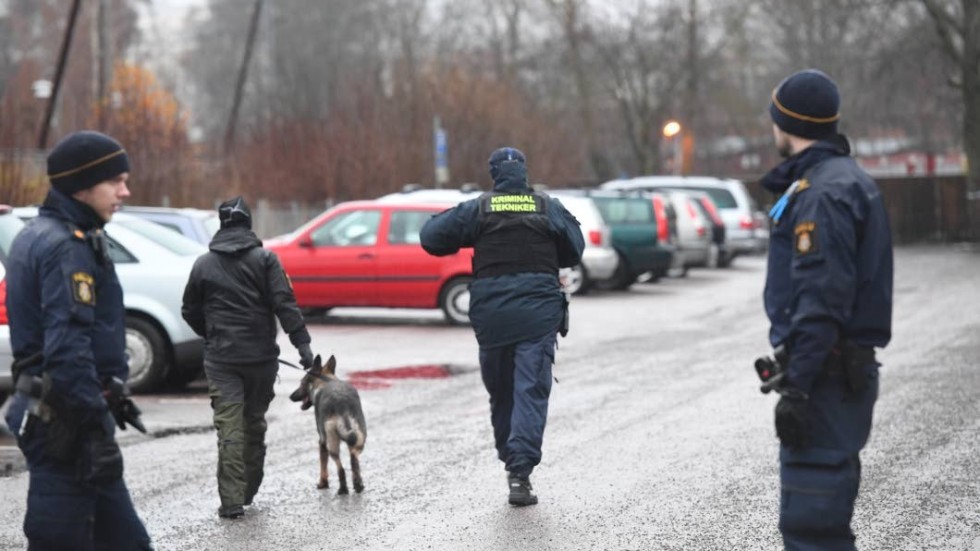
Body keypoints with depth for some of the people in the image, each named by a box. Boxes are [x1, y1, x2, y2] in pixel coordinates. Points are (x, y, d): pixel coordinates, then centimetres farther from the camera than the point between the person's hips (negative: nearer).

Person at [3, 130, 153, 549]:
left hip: (45, 411, 10)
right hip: (65, 421, -10)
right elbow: (68, 350, -25)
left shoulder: (40, 236, 15)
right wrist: (98, 428, -24)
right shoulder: (67, 247, -17)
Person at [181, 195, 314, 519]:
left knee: (229, 428, -3)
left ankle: (232, 501, -9)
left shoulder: (203, 264, 4)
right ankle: (249, 491, 24)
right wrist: (302, 344, -12)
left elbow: (190, 312, 12)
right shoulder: (264, 259, -3)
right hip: (261, 356, 0)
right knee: (254, 423, 15)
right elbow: (284, 304, -12)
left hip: (221, 359, 0)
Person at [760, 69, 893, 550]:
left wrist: (796, 387, -22)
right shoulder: (849, 178, 16)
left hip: (825, 377, -11)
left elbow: (822, 300, -23)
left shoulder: (823, 193, -17)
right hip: (849, 367, 11)